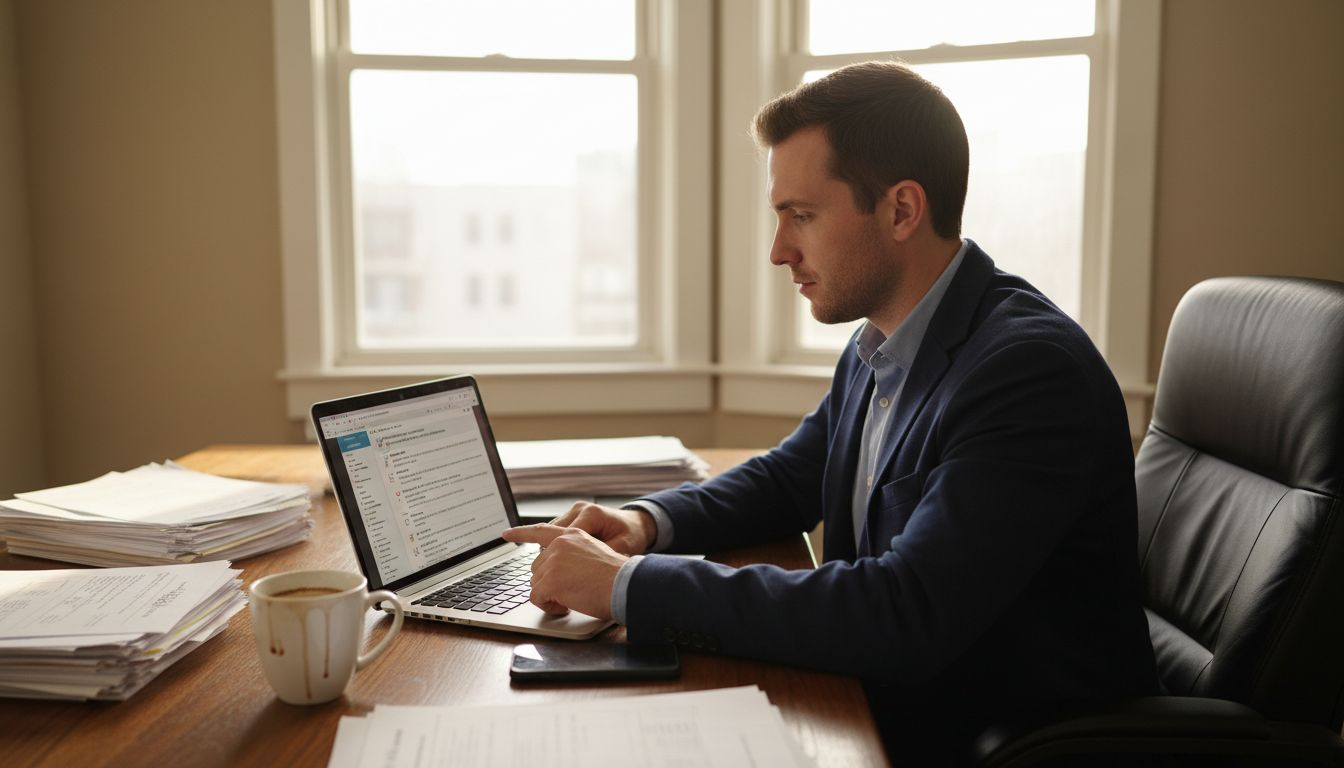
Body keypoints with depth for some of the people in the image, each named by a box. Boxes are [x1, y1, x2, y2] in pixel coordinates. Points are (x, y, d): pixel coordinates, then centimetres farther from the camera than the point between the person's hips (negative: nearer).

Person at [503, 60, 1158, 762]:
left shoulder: (1031, 368, -24)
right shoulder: (877, 349, 4)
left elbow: (904, 615, -32)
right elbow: (786, 479, 17)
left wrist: (631, 585, -27)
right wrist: (648, 522, -2)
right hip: (886, 704, 7)